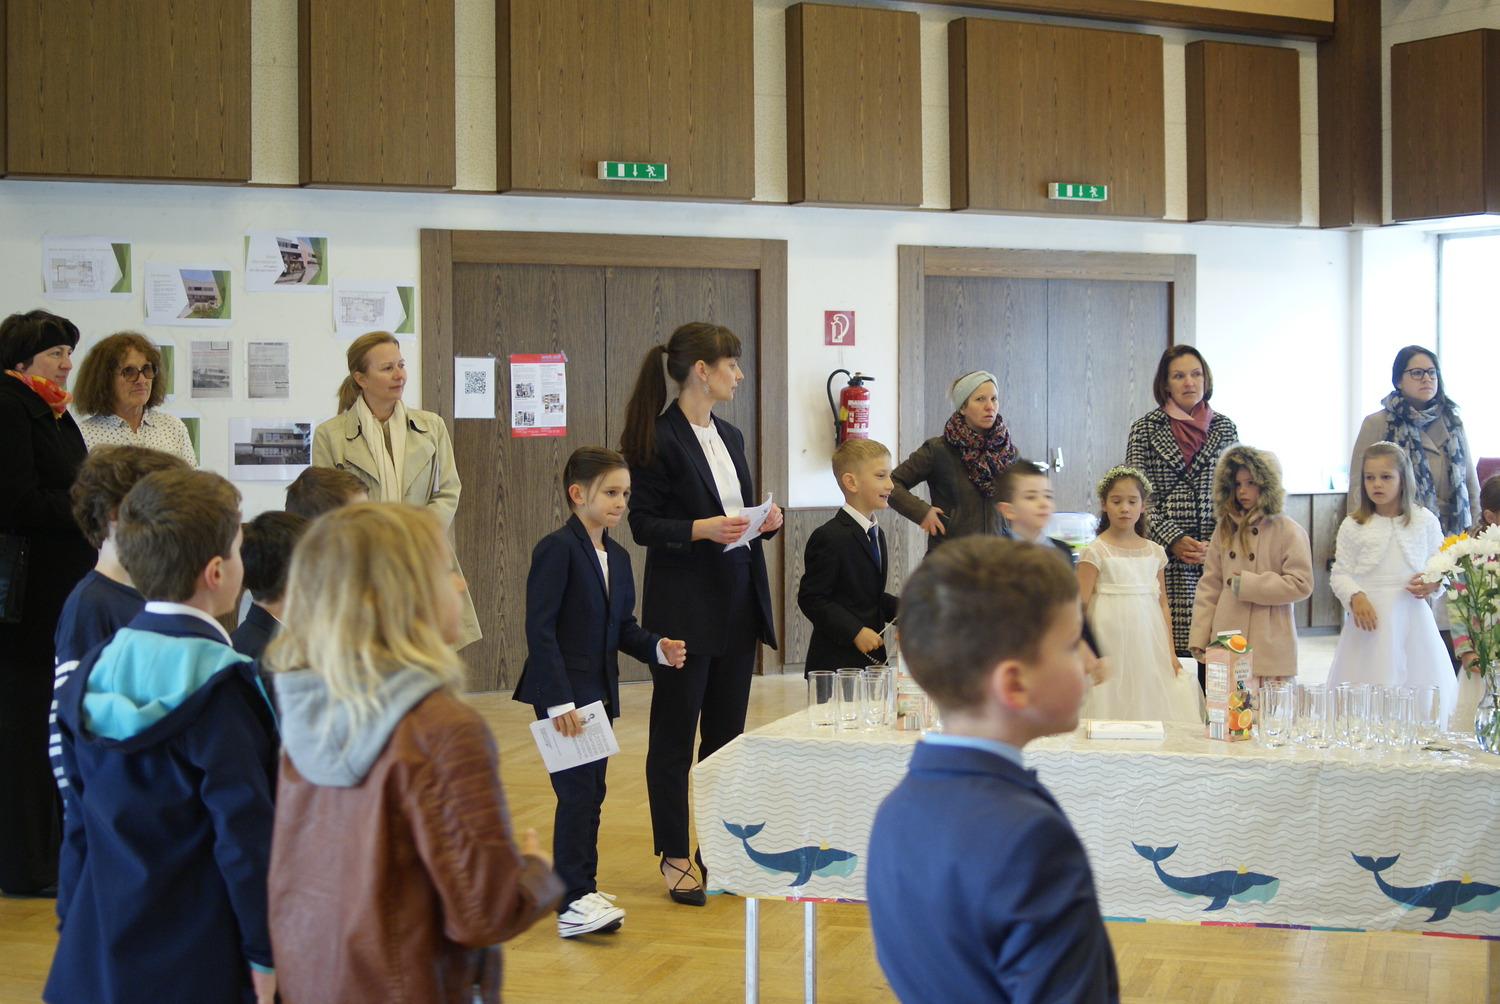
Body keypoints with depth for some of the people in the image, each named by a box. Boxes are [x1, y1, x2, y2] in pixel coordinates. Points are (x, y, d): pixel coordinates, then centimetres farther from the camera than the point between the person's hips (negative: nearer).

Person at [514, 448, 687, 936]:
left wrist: (658, 648, -3)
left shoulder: (618, 556, 12)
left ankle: (580, 889, 20)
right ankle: (571, 901, -8)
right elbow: (539, 629, -17)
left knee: (592, 793, 11)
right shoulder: (557, 549, -13)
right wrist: (559, 701, -22)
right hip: (562, 692, -8)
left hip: (599, 692, 8)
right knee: (578, 791, -11)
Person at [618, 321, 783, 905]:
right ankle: (674, 857, 11)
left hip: (737, 604, 8)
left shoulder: (729, 437, 14)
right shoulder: (657, 439, -10)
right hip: (683, 609, -7)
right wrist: (703, 528, -24)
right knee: (674, 736, 2)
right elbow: (643, 525, -12)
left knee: (726, 733, 11)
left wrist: (764, 521, 0)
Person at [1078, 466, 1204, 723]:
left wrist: (1170, 653, 8)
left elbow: (1162, 605, 12)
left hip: (1149, 649, 4)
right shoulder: (1095, 551, -3)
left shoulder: (1154, 552, 10)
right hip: (1111, 646, -4)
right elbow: (1082, 604, -7)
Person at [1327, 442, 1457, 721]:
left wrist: (1434, 584, -8)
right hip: (1369, 616, -1)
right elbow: (1340, 574, 4)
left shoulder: (1425, 521, 6)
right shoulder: (1353, 526, 3)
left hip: (1412, 618, 1)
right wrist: (1355, 597, -15)